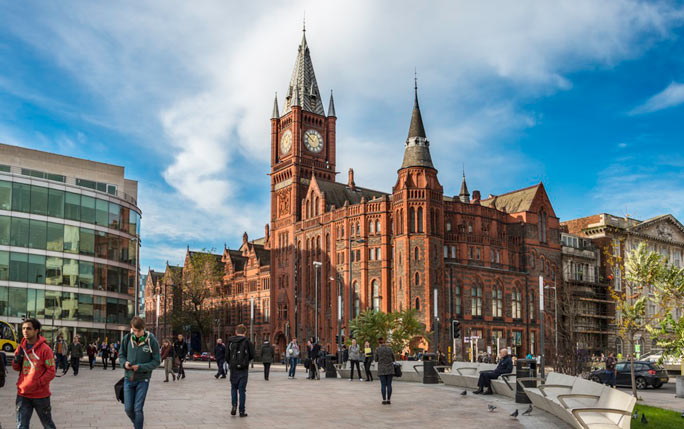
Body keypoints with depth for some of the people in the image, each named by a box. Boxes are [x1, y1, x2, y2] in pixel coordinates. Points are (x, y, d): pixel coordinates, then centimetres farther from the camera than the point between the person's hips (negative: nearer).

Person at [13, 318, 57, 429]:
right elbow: (16, 368, 16)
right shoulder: (21, 348, 4)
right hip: (23, 394, 4)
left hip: (41, 395, -4)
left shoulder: (45, 349, -12)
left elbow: (51, 371, -13)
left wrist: (37, 384, -20)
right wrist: (16, 360, -6)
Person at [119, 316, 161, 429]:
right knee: (128, 409, 7)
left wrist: (140, 367, -19)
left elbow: (157, 361, -8)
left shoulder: (151, 340, -13)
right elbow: (121, 355, 9)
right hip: (128, 378, 3)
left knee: (138, 410, -3)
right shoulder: (127, 338, -4)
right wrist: (124, 363, -13)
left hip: (143, 379, -3)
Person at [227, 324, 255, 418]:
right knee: (242, 390, 5)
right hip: (243, 369, -2)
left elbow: (227, 355, 1)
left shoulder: (230, 341, 0)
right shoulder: (247, 342, -7)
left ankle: (234, 405, 0)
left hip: (233, 369, 2)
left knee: (234, 388, 18)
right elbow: (252, 355, -3)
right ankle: (242, 411, 6)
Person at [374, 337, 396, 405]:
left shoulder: (377, 350, -6)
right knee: (389, 385, 5)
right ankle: (388, 400, 6)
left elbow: (376, 360, 1)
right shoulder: (389, 349, 0)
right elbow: (393, 359, 9)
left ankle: (384, 400, 2)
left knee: (383, 385, 3)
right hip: (390, 369, 1)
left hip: (382, 370, -1)